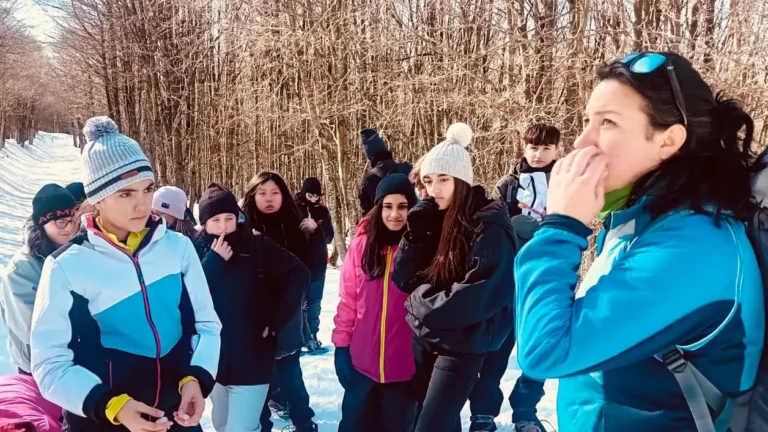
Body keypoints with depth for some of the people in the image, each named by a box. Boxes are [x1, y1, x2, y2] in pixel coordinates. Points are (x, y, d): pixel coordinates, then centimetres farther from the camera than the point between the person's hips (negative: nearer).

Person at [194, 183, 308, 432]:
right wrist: (213, 261, -18)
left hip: (252, 357, -4)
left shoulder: (256, 246, -8)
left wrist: (277, 318, -10)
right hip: (214, 357, 4)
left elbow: (299, 274, -8)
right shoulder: (198, 251, 0)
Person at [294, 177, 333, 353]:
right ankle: (303, 338, 3)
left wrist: (315, 228, -19)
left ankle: (312, 336, 20)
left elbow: (329, 237, -2)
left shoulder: (322, 211, 4)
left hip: (318, 263, 3)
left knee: (314, 302, 9)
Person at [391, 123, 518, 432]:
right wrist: (416, 232, -13)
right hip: (425, 338, 7)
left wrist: (421, 304, -12)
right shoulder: (432, 219, 4)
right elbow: (403, 279, 2)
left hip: (462, 345, -7)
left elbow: (475, 297, -24)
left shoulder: (488, 229, -16)